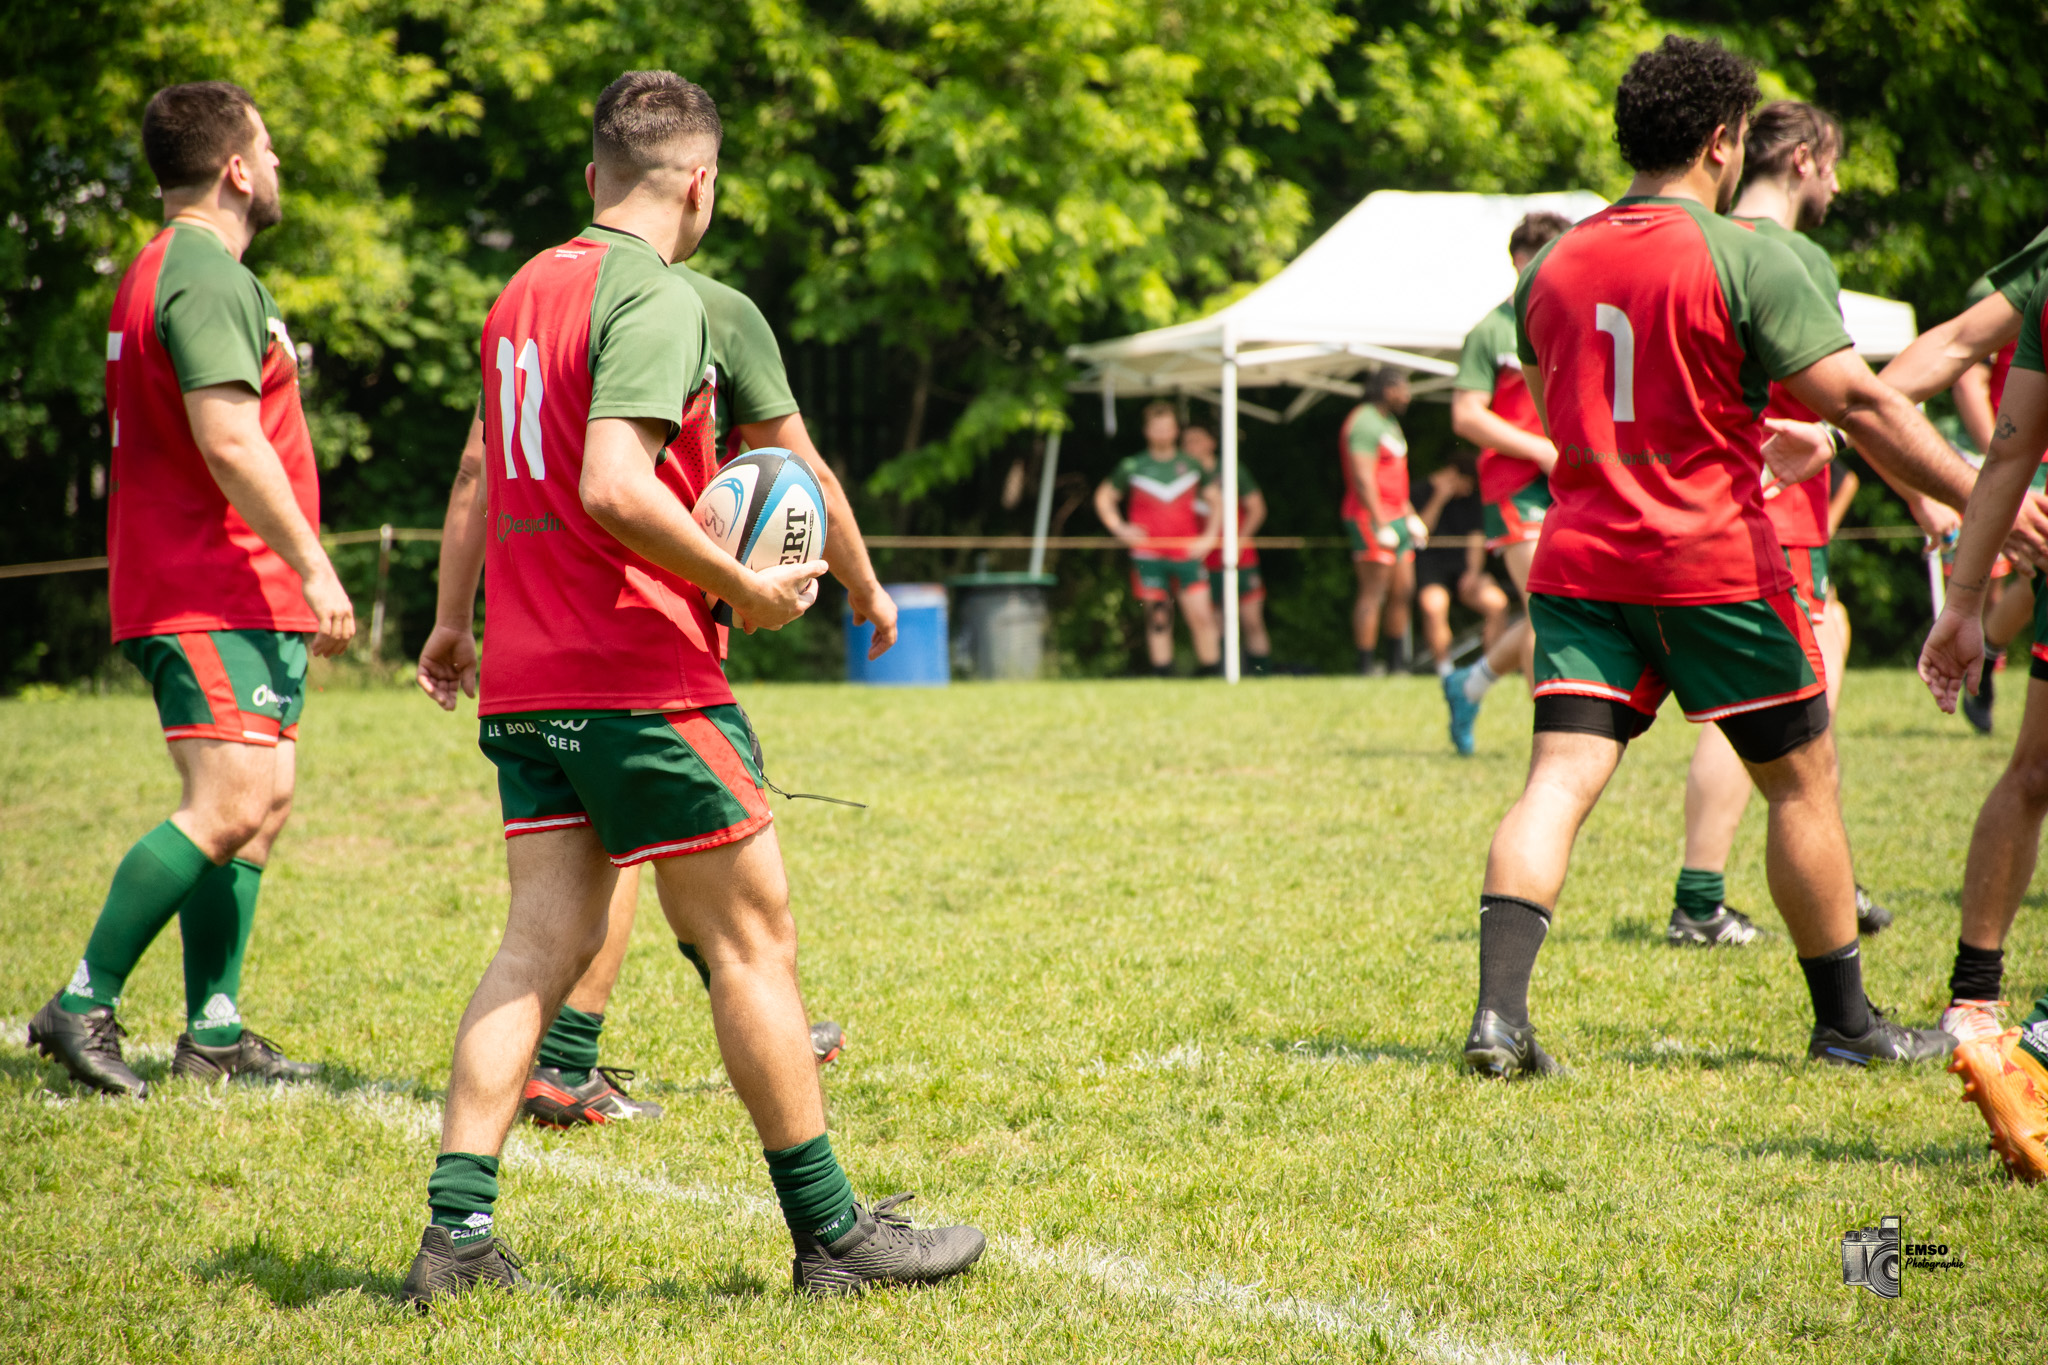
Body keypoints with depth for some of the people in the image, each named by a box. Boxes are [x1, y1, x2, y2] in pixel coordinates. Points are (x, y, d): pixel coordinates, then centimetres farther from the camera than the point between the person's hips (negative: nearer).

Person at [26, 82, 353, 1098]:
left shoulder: (163, 273, 20)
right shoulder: (206, 280, -14)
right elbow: (230, 443, -22)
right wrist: (312, 567, -19)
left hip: (237, 597, 11)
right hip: (215, 594, -11)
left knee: (263, 802, 9)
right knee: (225, 810, -15)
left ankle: (214, 1030, 9)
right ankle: (83, 1005, -11)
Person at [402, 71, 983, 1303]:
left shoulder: (526, 291, 14)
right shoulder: (659, 298, -13)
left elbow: (490, 475, 25)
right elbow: (616, 489, -24)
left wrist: (460, 622, 37)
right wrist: (746, 587, -14)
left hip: (526, 682, 8)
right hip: (640, 680, -8)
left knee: (545, 943, 6)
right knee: (754, 939, 1)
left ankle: (458, 1233, -2)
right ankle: (832, 1236, 7)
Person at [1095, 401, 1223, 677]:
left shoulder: (1191, 466, 9)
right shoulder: (1131, 467, 5)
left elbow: (1216, 500, 20)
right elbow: (1104, 497, 17)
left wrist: (1209, 537, 8)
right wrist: (1119, 528, 3)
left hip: (1187, 553, 0)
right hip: (1148, 555, 0)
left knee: (1202, 616, -9)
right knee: (1157, 618, 0)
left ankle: (1214, 673, -5)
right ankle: (1162, 676, 5)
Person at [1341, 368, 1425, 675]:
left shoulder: (1389, 422, 19)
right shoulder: (1364, 422, -14)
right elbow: (1363, 479, -20)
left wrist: (1410, 515, 25)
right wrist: (1380, 524, -22)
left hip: (1396, 518, 10)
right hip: (1372, 518, -10)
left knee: (1403, 590, 10)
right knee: (1373, 594, -9)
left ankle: (1400, 661, 17)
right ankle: (1367, 664, -7)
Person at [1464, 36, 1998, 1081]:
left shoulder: (1551, 267, 10)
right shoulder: (1744, 259, -10)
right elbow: (1862, 407, -14)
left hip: (1579, 556, 5)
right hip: (1714, 562, -4)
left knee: (1560, 779, -2)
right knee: (1802, 782, 11)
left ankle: (1498, 1012, -20)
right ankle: (1845, 1024, 19)